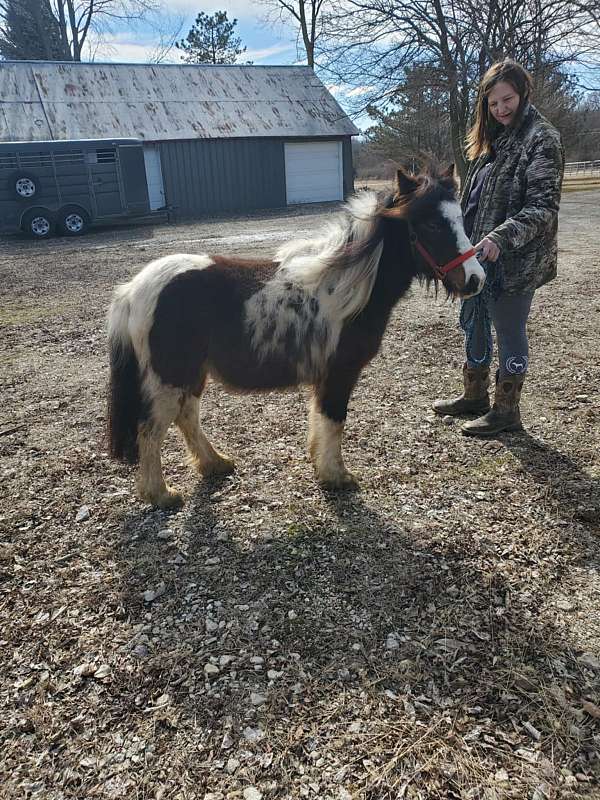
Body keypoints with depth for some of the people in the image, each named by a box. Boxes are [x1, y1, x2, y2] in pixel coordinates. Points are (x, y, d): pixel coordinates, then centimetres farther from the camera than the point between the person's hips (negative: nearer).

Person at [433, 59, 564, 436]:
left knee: (509, 331, 1)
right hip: (480, 253, 9)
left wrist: (501, 237, -29)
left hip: (515, 260, -9)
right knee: (474, 323, 17)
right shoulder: (494, 139, 15)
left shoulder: (542, 138, -10)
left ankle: (507, 411, 15)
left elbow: (543, 206, -17)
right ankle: (475, 395, 33)